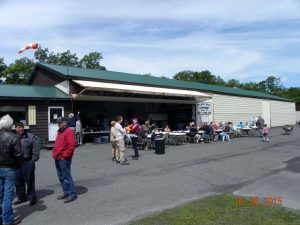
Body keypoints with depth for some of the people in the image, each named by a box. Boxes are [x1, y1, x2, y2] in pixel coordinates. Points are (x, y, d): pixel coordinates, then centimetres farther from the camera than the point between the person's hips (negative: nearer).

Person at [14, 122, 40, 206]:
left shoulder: (30, 137, -4)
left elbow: (36, 149, -4)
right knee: (18, 181, 14)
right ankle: (21, 197, 29)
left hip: (28, 162, -4)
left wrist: (33, 159, -9)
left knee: (29, 181, 4)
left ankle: (31, 197, 17)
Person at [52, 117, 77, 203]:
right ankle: (66, 193, 26)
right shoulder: (59, 132, 18)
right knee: (61, 177, 15)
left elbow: (72, 145, -21)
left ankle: (72, 194, 4)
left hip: (64, 159, -10)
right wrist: (54, 153, 13)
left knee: (66, 177, -5)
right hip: (57, 159, 10)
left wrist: (64, 156, -18)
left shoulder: (69, 132, -13)